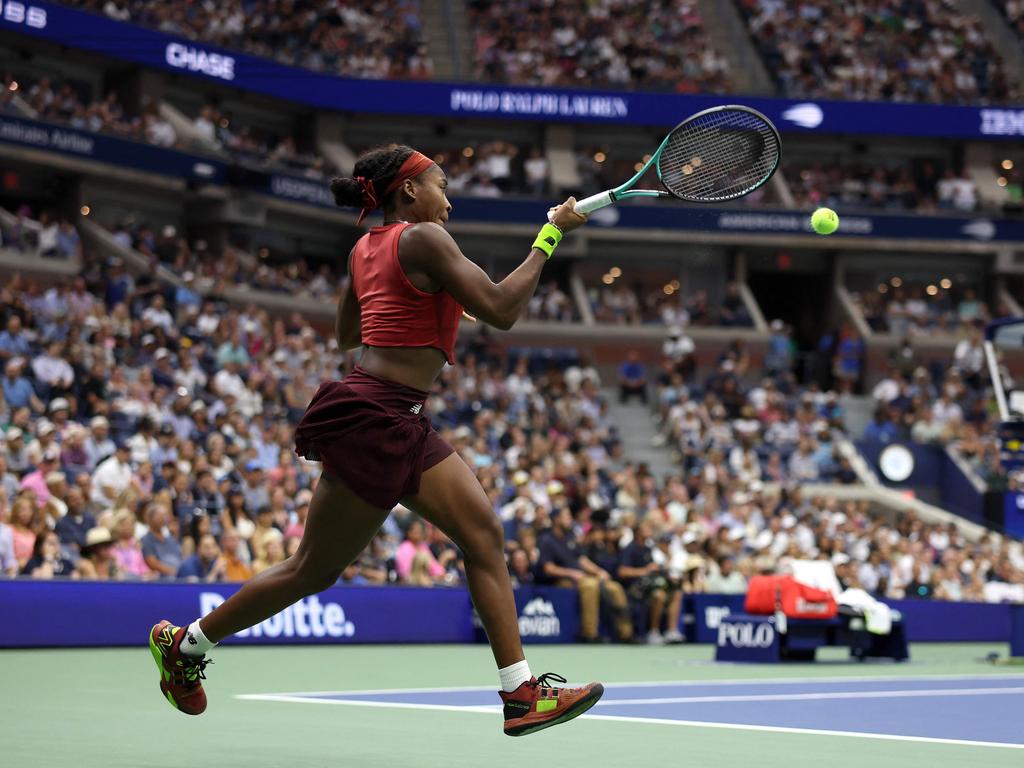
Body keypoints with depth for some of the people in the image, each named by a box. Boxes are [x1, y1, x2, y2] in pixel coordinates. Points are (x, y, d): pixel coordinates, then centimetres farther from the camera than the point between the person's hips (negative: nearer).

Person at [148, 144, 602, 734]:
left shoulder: (367, 248, 15)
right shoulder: (422, 238, -12)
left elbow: (346, 335, 28)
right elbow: (501, 311, -17)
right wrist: (551, 235, -9)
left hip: (404, 429, 10)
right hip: (373, 421, -10)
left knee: (485, 535, -2)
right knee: (316, 571, 2)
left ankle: (522, 693, -6)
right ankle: (185, 642, 20)